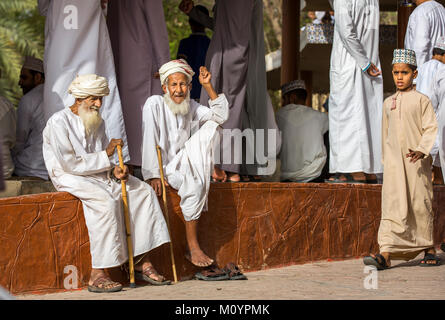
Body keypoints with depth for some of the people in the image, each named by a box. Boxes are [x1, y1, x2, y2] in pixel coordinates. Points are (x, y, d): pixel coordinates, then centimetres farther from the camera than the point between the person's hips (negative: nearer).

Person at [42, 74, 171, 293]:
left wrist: (115, 170, -8)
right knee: (105, 201, -34)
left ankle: (141, 262, -11)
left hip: (98, 175, 8)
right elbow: (69, 164, -17)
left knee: (143, 191, -9)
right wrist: (106, 155, -14)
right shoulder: (59, 122, -11)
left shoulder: (98, 123, 14)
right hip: (69, 177, -8)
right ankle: (97, 276, -34)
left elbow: (102, 162, 16)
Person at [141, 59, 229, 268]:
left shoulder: (191, 106, 6)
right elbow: (149, 140, -19)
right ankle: (192, 248, -28)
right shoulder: (155, 104, -13)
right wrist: (153, 175, -26)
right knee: (194, 183, -34)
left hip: (183, 163, 6)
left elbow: (221, 116, 0)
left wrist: (207, 86, -8)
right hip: (162, 167, -6)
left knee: (210, 126, -10)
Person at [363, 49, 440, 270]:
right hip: (394, 162, 3)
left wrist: (422, 150, -21)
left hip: (416, 162, -3)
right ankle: (385, 254, -17)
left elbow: (431, 128, -7)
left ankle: (430, 250, 19)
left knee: (421, 205, 2)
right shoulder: (389, 102, 14)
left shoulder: (421, 100, 0)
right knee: (391, 204, -7)